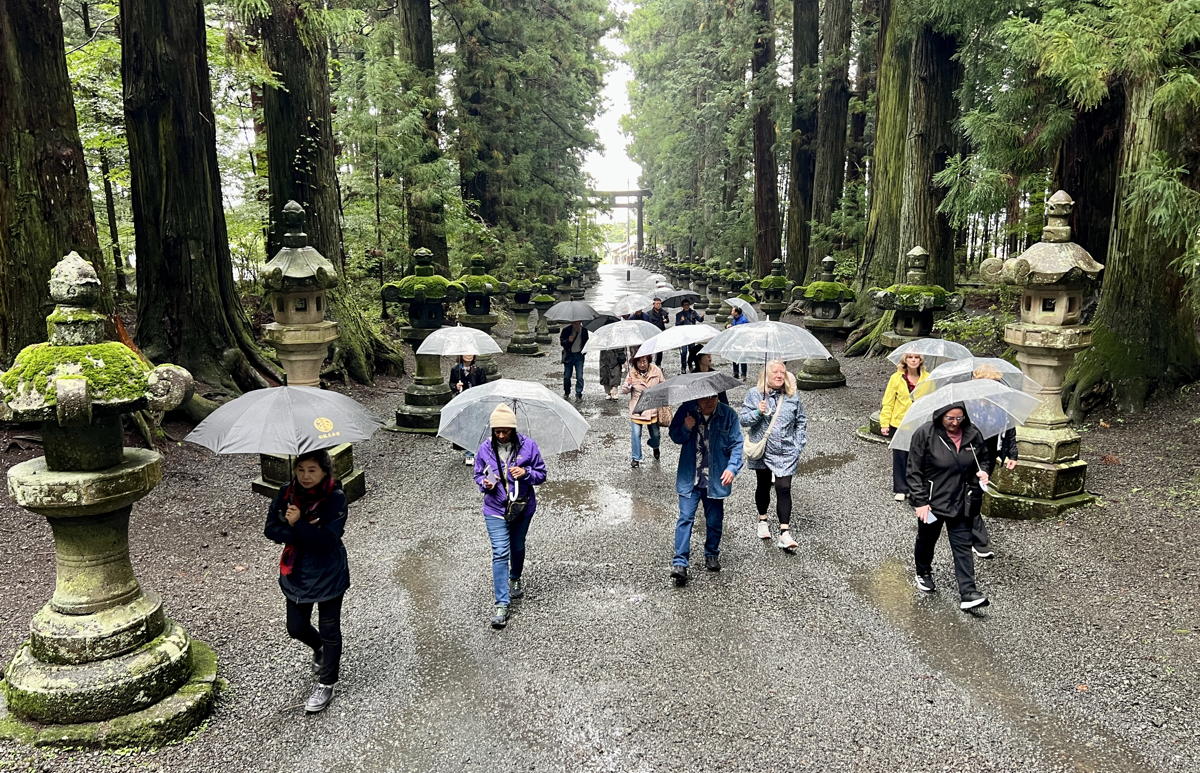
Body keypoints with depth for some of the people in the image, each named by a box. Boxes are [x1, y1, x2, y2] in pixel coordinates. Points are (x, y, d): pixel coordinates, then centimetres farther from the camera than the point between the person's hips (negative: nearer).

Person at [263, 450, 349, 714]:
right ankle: (320, 648, 51)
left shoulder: (335, 498, -20)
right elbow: (271, 529, -10)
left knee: (329, 629, 10)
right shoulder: (286, 493, -6)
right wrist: (306, 532, -23)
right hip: (296, 573, 5)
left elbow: (328, 539, -26)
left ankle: (326, 684, 29)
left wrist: (297, 525, -28)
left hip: (328, 575, -5)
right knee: (296, 627, 18)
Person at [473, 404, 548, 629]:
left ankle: (515, 579, 51)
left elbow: (541, 475, -3)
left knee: (517, 547, 21)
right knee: (500, 553, -9)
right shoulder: (485, 448, -6)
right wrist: (485, 483, -16)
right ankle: (501, 604, -8)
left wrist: (526, 473, -23)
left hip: (523, 508, 1)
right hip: (496, 510, -1)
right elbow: (478, 474, 7)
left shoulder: (528, 446, -10)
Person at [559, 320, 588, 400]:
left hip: (579, 355, 0)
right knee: (566, 376, 7)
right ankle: (566, 393, 26)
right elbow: (561, 341, -5)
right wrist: (568, 340, -25)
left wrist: (584, 351, 0)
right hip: (568, 355, 0)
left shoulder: (584, 330, -1)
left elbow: (586, 342, 13)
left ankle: (579, 394, 4)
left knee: (579, 377, -6)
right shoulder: (566, 330, -7)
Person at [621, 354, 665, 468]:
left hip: (653, 408, 1)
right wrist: (628, 384, -26)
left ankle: (655, 447, 48)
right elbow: (623, 391, -5)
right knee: (636, 434, -4)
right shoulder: (632, 373, -9)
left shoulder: (656, 371, -7)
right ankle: (635, 458, 14)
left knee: (656, 434, 13)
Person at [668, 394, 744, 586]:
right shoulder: (686, 410, -4)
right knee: (685, 518, -8)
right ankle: (679, 563, -6)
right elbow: (675, 437, 5)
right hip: (689, 477, 0)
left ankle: (712, 555, 35)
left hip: (715, 479, 1)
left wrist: (732, 467, -18)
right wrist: (686, 429, -17)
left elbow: (736, 444, -4)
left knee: (714, 520, 13)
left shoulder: (728, 415, -6)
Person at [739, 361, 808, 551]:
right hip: (761, 450, 0)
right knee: (763, 486, 15)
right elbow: (742, 419, -6)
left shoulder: (793, 396, 2)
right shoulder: (754, 394, -3)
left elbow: (801, 422, 9)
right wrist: (758, 412, -24)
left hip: (786, 453, 0)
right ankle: (762, 520, 37)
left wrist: (798, 446, 2)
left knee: (784, 489, -8)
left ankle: (784, 532, -7)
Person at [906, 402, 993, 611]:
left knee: (963, 546, -1)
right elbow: (914, 471, -13)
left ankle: (968, 594, 0)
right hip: (931, 501, -2)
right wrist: (920, 501, -16)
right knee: (927, 541, 18)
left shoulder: (972, 434, -4)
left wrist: (984, 471, -8)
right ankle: (923, 574, 42)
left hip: (961, 502, 2)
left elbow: (985, 457, 15)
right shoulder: (924, 435, -16)